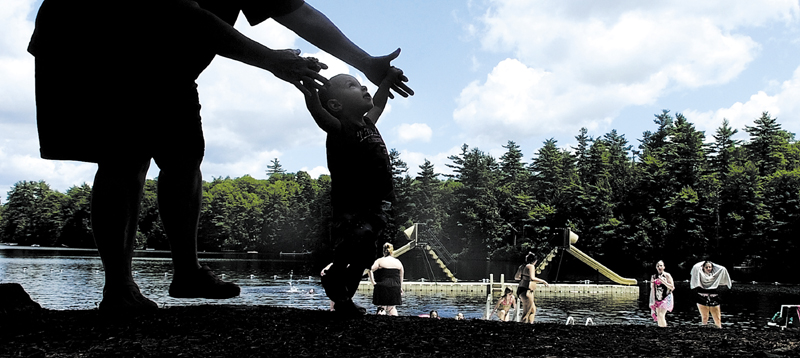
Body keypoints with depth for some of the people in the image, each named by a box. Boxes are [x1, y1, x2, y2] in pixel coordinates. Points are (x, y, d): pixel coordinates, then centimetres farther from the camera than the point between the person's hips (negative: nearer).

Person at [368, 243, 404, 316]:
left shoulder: (380, 261, -2)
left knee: (382, 307, 2)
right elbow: (401, 277, 14)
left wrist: (373, 282, -11)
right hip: (395, 288, 3)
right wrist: (401, 288, 21)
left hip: (382, 287, -3)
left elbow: (370, 270, -17)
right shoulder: (398, 262, 9)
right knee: (392, 307, 12)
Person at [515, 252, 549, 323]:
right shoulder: (531, 266, -12)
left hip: (520, 290, 10)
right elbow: (532, 278, -27)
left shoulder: (522, 266, 14)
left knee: (533, 309, 19)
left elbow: (516, 277, 28)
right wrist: (543, 281, -19)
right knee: (526, 313, -7)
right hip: (526, 291, -10)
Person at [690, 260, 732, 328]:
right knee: (704, 318, 0)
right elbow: (695, 267, -14)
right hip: (703, 300, -2)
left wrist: (713, 265, 10)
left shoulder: (715, 275, 8)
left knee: (718, 319, 0)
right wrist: (702, 264, 3)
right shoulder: (700, 274, 0)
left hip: (714, 300, 3)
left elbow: (723, 269, 3)